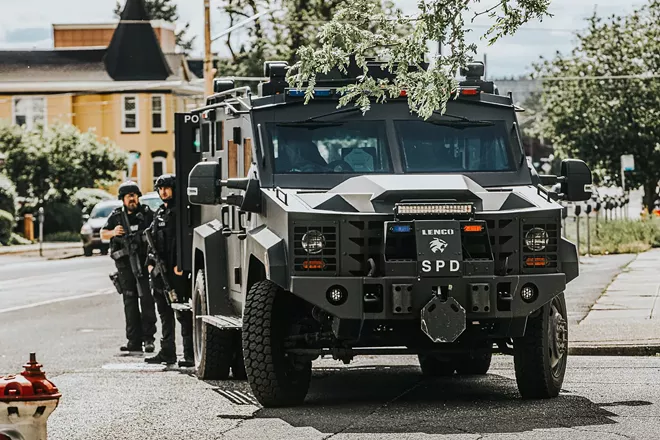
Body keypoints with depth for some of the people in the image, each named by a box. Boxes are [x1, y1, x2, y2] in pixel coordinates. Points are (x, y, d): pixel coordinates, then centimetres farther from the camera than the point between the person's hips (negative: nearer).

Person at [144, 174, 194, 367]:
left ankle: (190, 354, -8)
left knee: (183, 313, -8)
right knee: (165, 313, 13)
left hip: (175, 271, -9)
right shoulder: (160, 212, 19)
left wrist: (180, 264, -22)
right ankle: (167, 352, 20)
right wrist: (151, 262, 15)